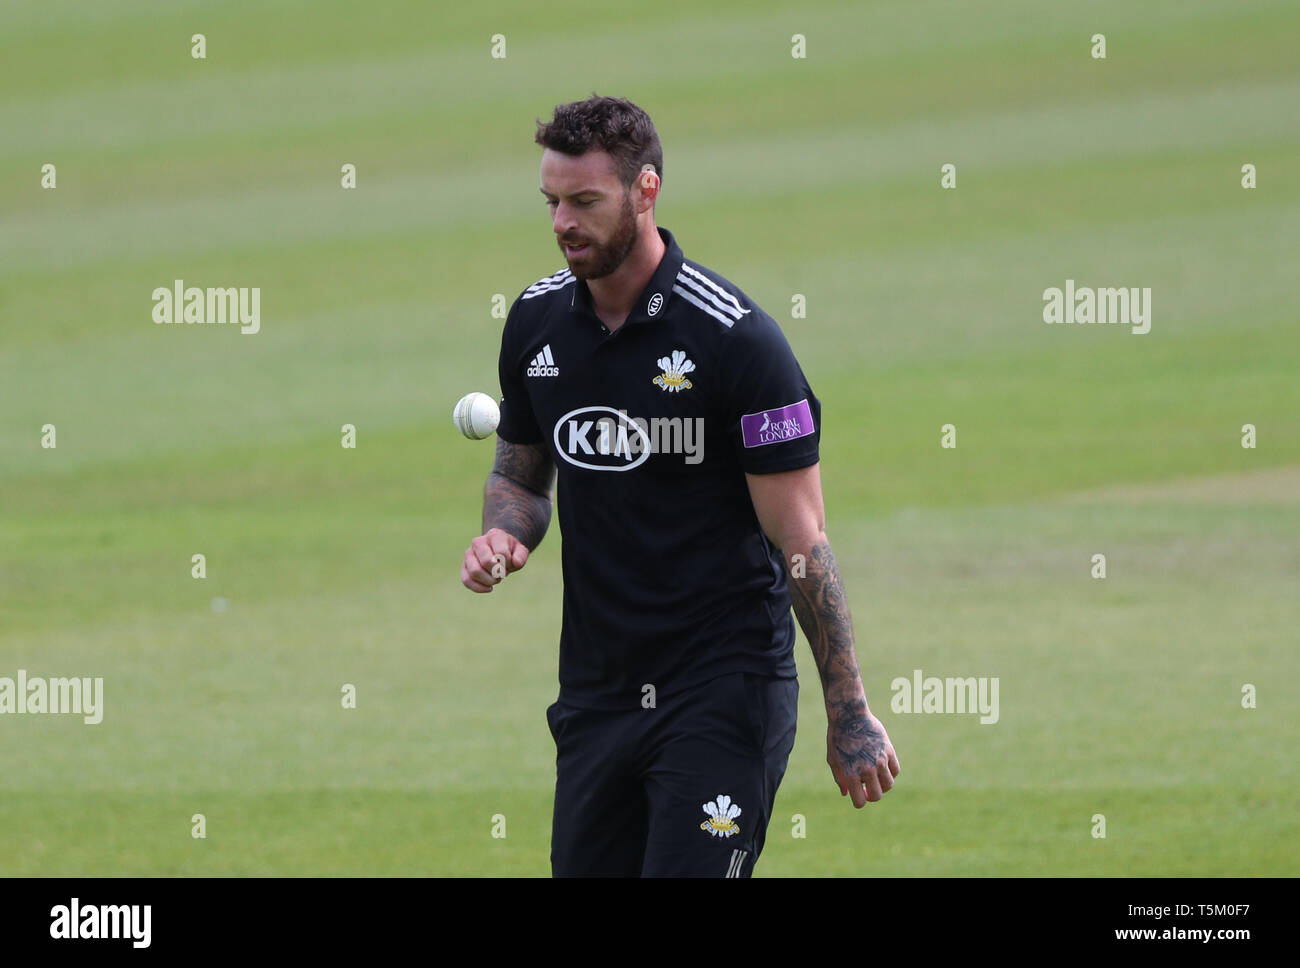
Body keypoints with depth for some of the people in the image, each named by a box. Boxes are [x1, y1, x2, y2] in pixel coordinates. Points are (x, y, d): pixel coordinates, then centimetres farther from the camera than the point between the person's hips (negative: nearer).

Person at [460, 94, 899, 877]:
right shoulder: (536, 321, 5)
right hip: (596, 689, 6)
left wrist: (848, 712, -12)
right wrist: (506, 533, -3)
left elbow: (800, 538, -12)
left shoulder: (735, 336, -14)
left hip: (726, 687, -6)